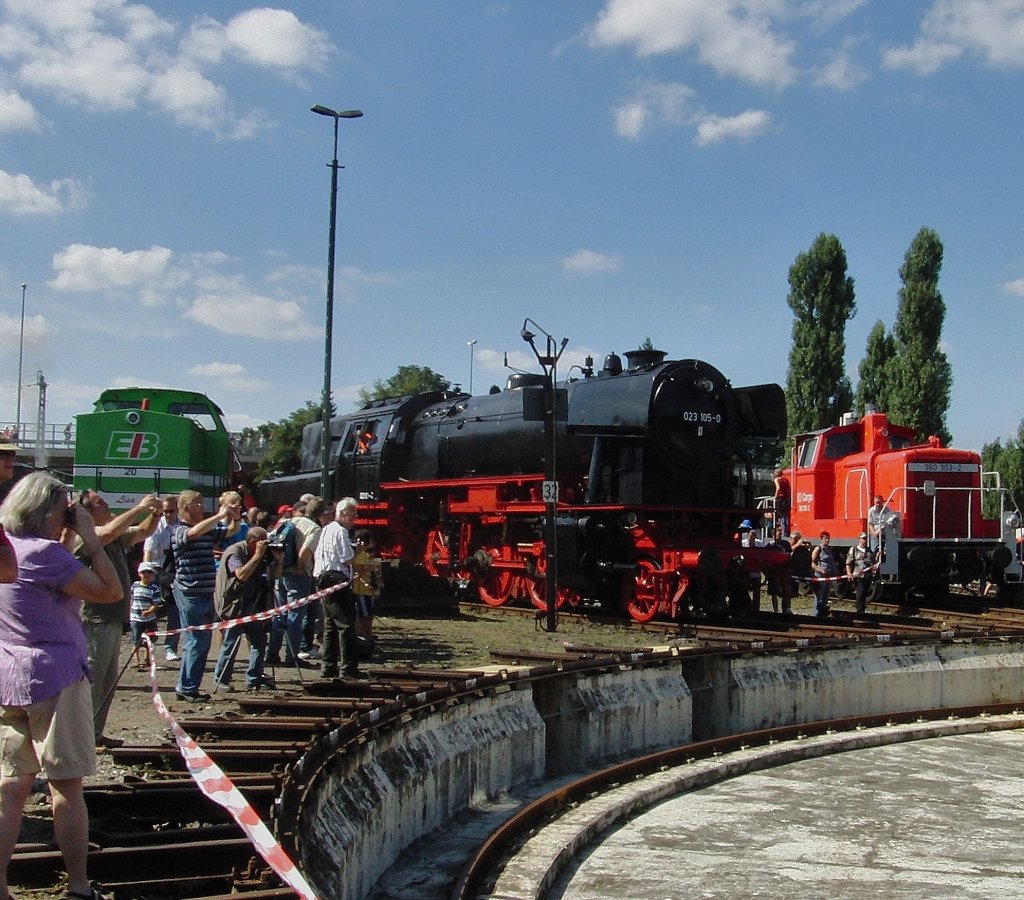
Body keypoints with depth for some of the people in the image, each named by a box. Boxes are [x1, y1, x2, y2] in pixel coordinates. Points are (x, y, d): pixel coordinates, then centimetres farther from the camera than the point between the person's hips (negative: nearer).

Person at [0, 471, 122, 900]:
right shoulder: (44, 553, -16)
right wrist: (89, 535, -9)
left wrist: (82, 535, 13)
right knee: (66, 785, 2)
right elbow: (111, 590, -17)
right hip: (54, 678, -7)